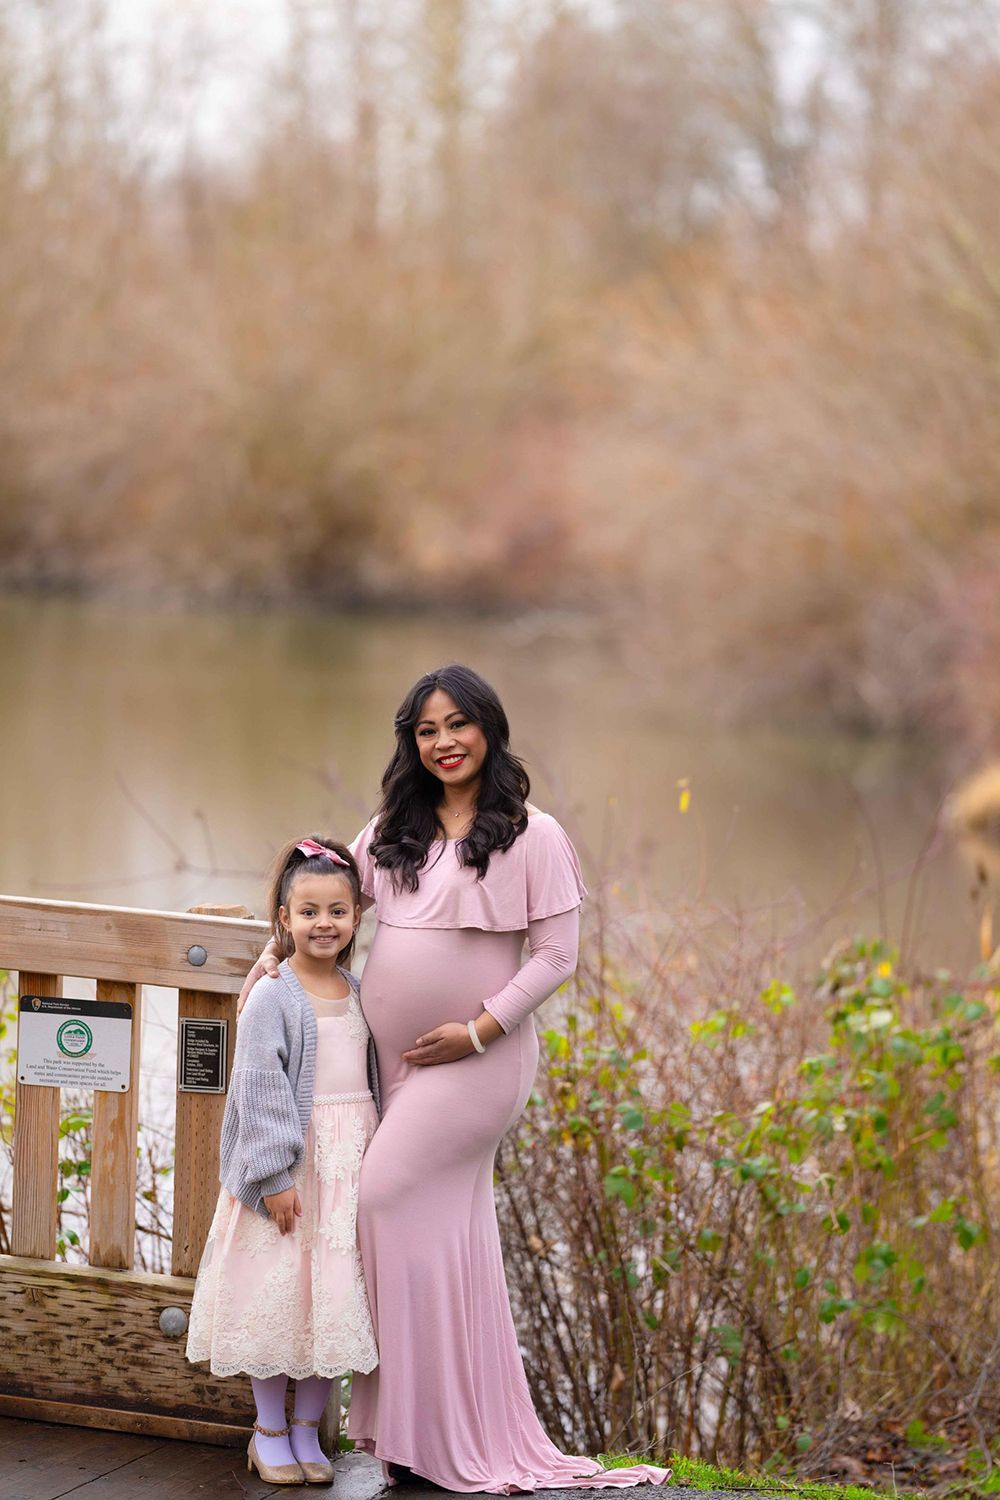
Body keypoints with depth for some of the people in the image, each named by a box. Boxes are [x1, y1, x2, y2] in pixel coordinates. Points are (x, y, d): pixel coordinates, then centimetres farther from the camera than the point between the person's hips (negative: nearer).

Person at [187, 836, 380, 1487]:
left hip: (352, 1164, 5)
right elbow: (260, 1090, -13)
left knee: (335, 1299, 6)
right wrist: (275, 1177, -17)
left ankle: (307, 1432, 18)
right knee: (280, 1295, 0)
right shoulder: (272, 998, -9)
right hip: (291, 1163, -5)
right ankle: (269, 1433, 15)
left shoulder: (360, 993, 8)